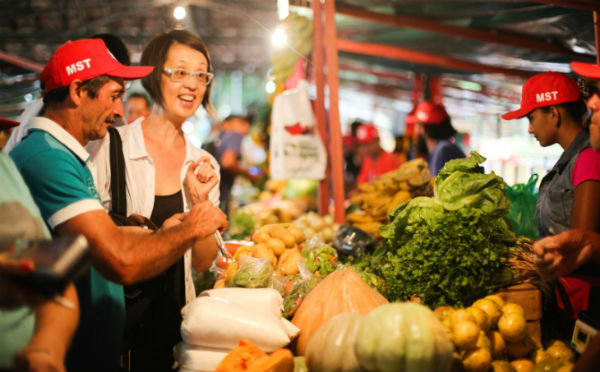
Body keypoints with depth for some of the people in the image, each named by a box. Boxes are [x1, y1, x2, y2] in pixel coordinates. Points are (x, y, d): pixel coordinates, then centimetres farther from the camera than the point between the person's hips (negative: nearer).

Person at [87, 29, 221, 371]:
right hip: (114, 312, -4)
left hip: (171, 315, 4)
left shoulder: (204, 165, 5)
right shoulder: (108, 148, -9)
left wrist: (199, 201, -10)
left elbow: (203, 263, 5)